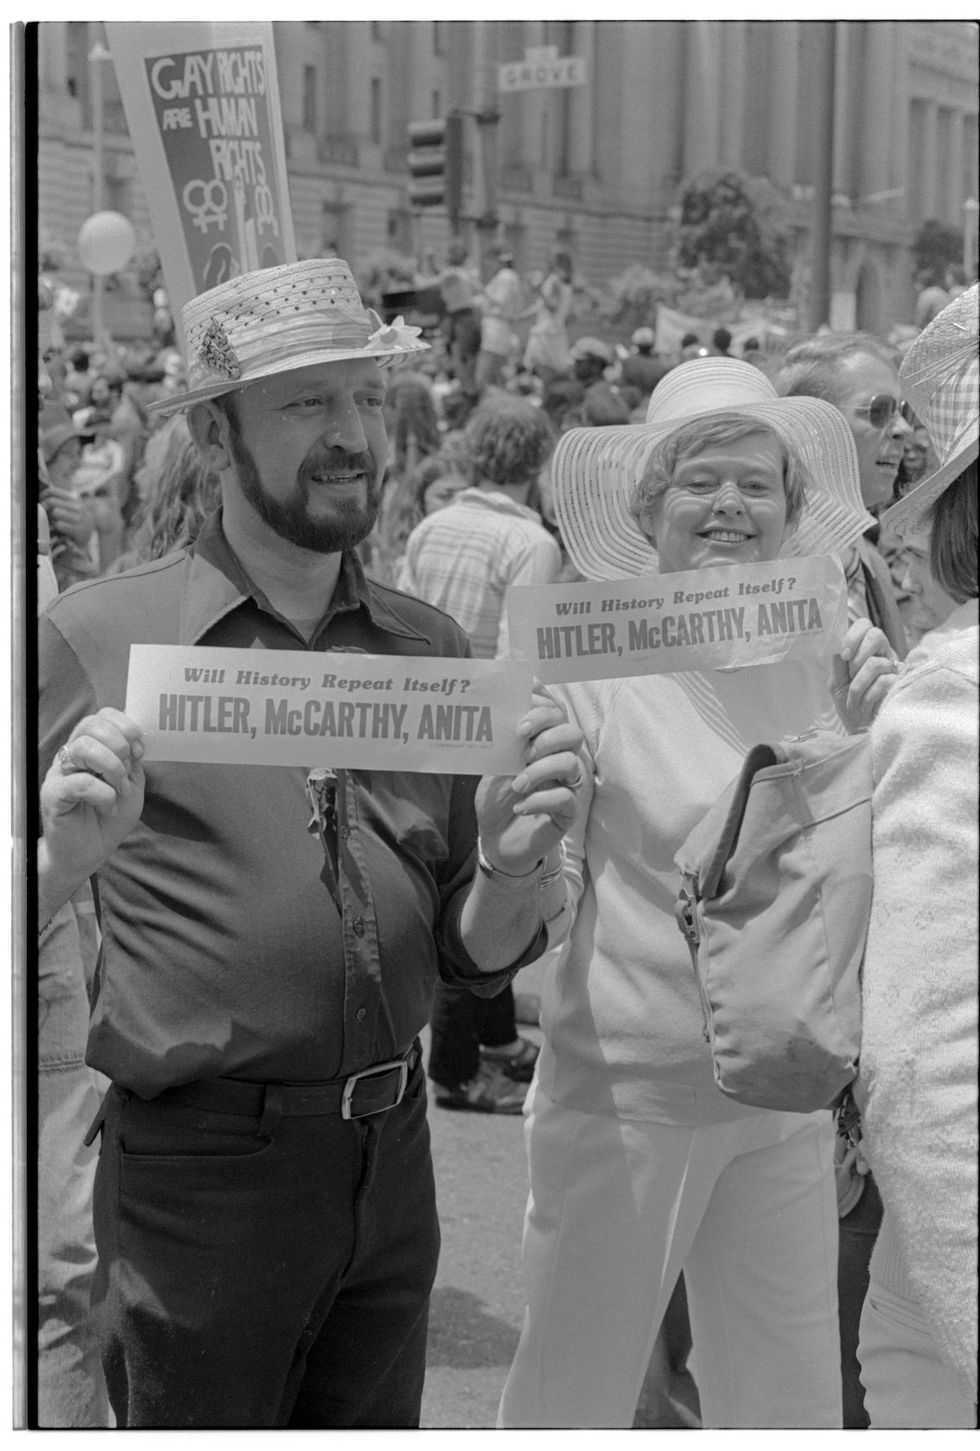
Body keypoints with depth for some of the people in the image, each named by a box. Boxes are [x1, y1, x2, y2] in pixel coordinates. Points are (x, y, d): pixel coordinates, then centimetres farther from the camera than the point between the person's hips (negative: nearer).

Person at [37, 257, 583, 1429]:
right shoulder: (96, 640, -7)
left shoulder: (428, 647, 5)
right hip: (199, 1163, -4)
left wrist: (514, 862, -15)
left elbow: (478, 959, 5)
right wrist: (66, 858, -27)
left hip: (393, 1156, 4)